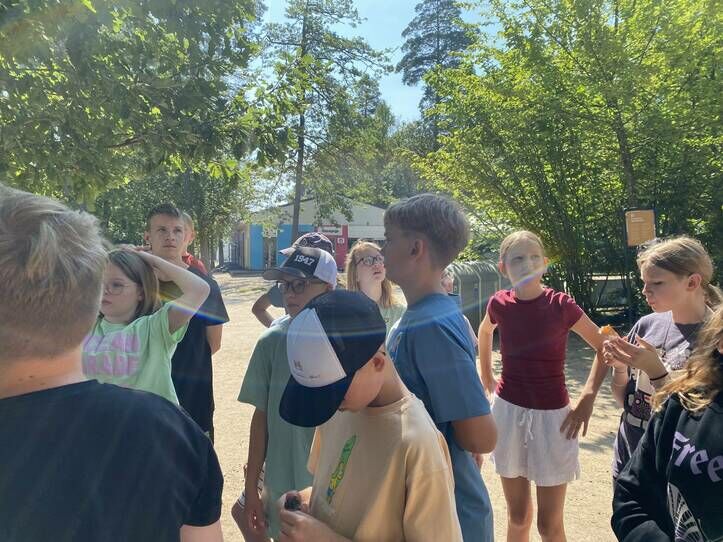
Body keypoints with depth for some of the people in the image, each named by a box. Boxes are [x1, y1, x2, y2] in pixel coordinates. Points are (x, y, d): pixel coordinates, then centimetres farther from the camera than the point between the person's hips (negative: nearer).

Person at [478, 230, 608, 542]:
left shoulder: (561, 305, -14)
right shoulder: (500, 304, -6)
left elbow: (604, 347, -1)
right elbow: (485, 333, 17)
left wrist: (587, 398, -9)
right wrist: (486, 377, 16)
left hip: (552, 416, -2)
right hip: (508, 411, 2)